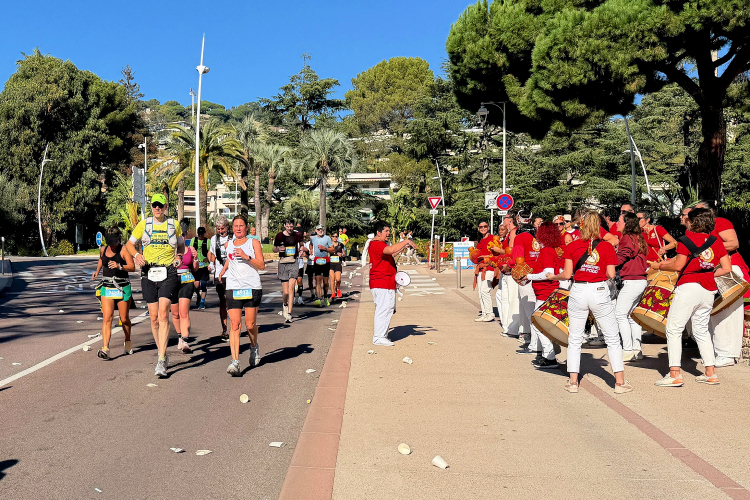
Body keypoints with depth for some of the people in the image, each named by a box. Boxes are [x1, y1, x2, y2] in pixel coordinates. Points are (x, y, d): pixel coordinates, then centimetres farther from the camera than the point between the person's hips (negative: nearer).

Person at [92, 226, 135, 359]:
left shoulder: (123, 250, -7)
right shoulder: (103, 250, 8)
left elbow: (132, 267, -17)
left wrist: (119, 266, -32)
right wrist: (97, 270, 18)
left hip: (123, 288, -3)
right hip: (106, 287, 3)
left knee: (124, 319, 9)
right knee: (107, 317, -12)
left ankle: (128, 341, 35)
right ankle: (105, 348, -18)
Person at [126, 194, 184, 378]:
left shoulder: (174, 225, 9)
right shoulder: (143, 224, 9)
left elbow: (181, 245, 23)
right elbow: (130, 243, 16)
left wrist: (178, 257, 2)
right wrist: (137, 255, -5)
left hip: (168, 274, -2)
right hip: (148, 273, 2)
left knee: (163, 314, -16)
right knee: (154, 317, 4)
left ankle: (161, 361, -17)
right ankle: (162, 354, 22)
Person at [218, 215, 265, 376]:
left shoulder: (253, 242, 3)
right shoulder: (228, 244, 14)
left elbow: (262, 265, -4)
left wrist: (247, 257, -16)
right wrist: (223, 270, 21)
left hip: (252, 288, -2)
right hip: (233, 288, 2)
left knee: (250, 325, 3)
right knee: (234, 324, -10)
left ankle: (254, 347, 36)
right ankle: (235, 362, -15)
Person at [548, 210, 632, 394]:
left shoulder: (572, 246, -1)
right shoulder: (607, 246, -1)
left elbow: (567, 274, -2)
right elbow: (611, 275, -3)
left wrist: (552, 277, 16)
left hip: (578, 292, 1)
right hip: (600, 292, 0)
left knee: (574, 339, 11)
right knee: (612, 339, 10)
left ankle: (573, 382, 12)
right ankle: (620, 382, 12)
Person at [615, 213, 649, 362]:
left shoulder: (627, 238, -12)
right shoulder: (638, 238, 15)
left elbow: (619, 259, -16)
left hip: (632, 281, -9)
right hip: (641, 281, 10)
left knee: (620, 314, -6)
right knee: (631, 315, 13)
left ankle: (628, 351, -7)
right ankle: (637, 349, 16)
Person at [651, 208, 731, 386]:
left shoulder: (688, 239, -5)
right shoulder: (716, 241, 11)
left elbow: (678, 266, -8)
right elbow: (726, 268, 9)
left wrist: (659, 266, 6)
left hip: (689, 287, -6)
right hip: (709, 290, 7)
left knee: (674, 329, -3)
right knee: (701, 330, 19)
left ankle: (675, 374, -9)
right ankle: (710, 373, 18)